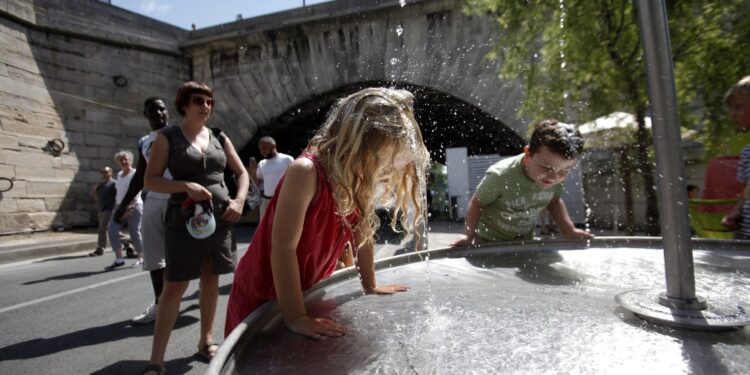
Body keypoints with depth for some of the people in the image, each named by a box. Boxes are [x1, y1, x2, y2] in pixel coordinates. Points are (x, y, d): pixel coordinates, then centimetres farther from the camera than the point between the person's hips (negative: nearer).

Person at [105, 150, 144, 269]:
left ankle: (141, 258, 14)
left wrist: (130, 208, -22)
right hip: (119, 206, 7)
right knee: (112, 231, -6)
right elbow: (119, 191, 20)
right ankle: (119, 259, 0)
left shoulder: (135, 174, -6)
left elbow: (136, 192, -14)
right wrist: (116, 205, 13)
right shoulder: (119, 174, 15)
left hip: (133, 206, -7)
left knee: (134, 233, -2)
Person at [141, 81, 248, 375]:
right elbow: (150, 180, -3)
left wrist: (238, 200, -4)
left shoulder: (220, 139, 11)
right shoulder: (168, 137, 1)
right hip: (185, 218, -4)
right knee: (174, 285, -3)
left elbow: (242, 173, 13)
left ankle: (206, 340, 26)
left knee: (211, 279, 11)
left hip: (220, 217, 4)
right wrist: (186, 186, -19)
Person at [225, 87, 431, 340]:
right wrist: (295, 318, -27)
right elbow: (284, 247, -30)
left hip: (309, 292, 6)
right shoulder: (306, 173, -31)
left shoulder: (361, 182, -10)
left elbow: (363, 236, 1)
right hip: (260, 297, -5)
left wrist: (371, 287, 9)